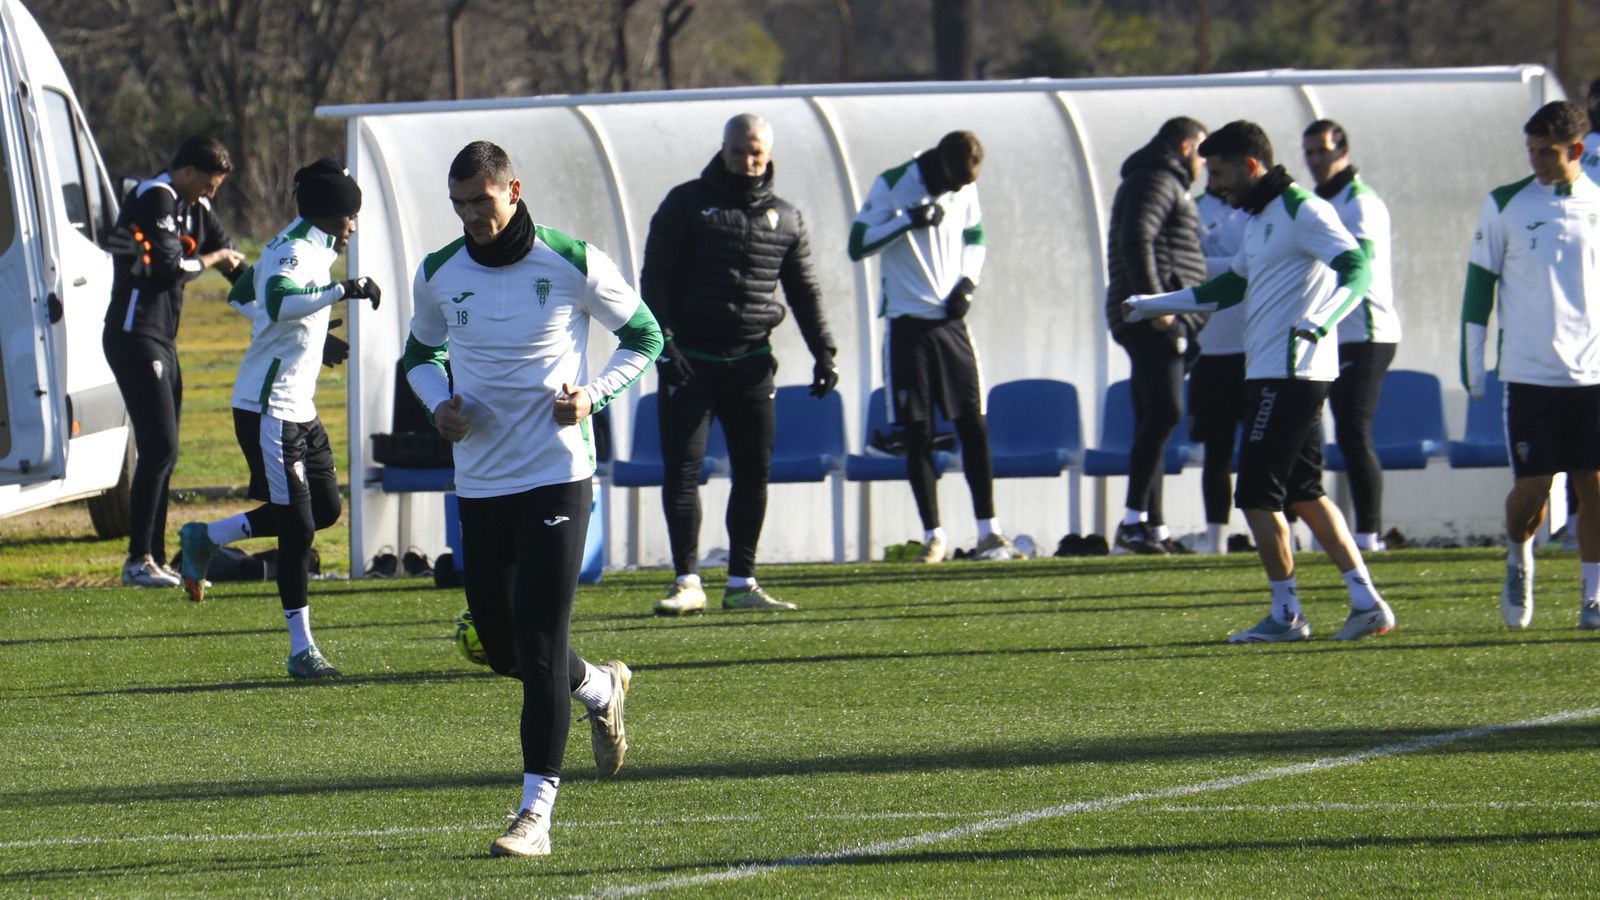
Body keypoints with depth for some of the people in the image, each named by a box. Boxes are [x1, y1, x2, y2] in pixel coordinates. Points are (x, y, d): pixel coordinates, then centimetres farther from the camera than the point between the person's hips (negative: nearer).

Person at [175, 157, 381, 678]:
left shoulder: (308, 249, 13)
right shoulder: (294, 252, -16)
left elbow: (241, 297, 28)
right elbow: (278, 300, -39)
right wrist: (342, 291, -40)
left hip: (297, 408, 10)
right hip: (268, 410, -10)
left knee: (324, 509, 12)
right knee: (297, 525, -8)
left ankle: (205, 539, 24)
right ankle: (301, 649, -3)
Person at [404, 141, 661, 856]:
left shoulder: (574, 264, -7)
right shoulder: (438, 276, 4)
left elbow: (643, 336, 6)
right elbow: (421, 352, 21)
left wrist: (593, 394, -11)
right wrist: (438, 403, -1)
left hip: (556, 471, -5)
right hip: (479, 479, 5)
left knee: (540, 642, -12)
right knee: (500, 642, 12)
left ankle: (537, 811, -11)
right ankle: (600, 689, 44)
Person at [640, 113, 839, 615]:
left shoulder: (785, 218, 11)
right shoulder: (686, 205, 1)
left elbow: (804, 290, 16)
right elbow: (654, 278, -2)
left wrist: (823, 351, 5)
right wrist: (664, 344, -13)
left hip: (751, 362, 3)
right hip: (691, 360, -3)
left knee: (754, 472, 3)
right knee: (682, 469, -8)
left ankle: (741, 583, 10)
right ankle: (687, 582, -8)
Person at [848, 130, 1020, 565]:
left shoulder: (965, 189, 5)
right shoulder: (892, 185, -9)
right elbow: (858, 244, -11)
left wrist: (967, 282, 3)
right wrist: (909, 220, -22)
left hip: (951, 320, 4)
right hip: (908, 324, -4)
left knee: (974, 427, -1)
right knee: (917, 434, -2)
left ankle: (989, 532, 5)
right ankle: (933, 535, 6)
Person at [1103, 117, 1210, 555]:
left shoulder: (1164, 184, 27)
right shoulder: (1157, 182, -6)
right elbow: (1136, 240, -20)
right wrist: (1154, 301, -24)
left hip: (1162, 321, 11)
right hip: (1157, 321, -11)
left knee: (1154, 420, 9)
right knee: (1164, 411, -17)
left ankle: (1153, 528, 9)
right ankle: (1133, 522, -22)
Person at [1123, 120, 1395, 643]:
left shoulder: (1302, 212, -13)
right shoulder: (1258, 220, 18)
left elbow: (1356, 268, -23)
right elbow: (1232, 286, 31)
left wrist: (1319, 323, -38)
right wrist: (1150, 306, 36)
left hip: (1291, 374, -10)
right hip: (1268, 373, 10)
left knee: (1257, 495, -5)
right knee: (1303, 494, 10)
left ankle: (1286, 614, 2)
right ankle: (1367, 603, 7)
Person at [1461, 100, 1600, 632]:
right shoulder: (1505, 206, 2)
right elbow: (1480, 283, 6)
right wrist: (1471, 360, 4)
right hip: (1529, 372, -1)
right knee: (1531, 486, -3)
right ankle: (1518, 559, 27)